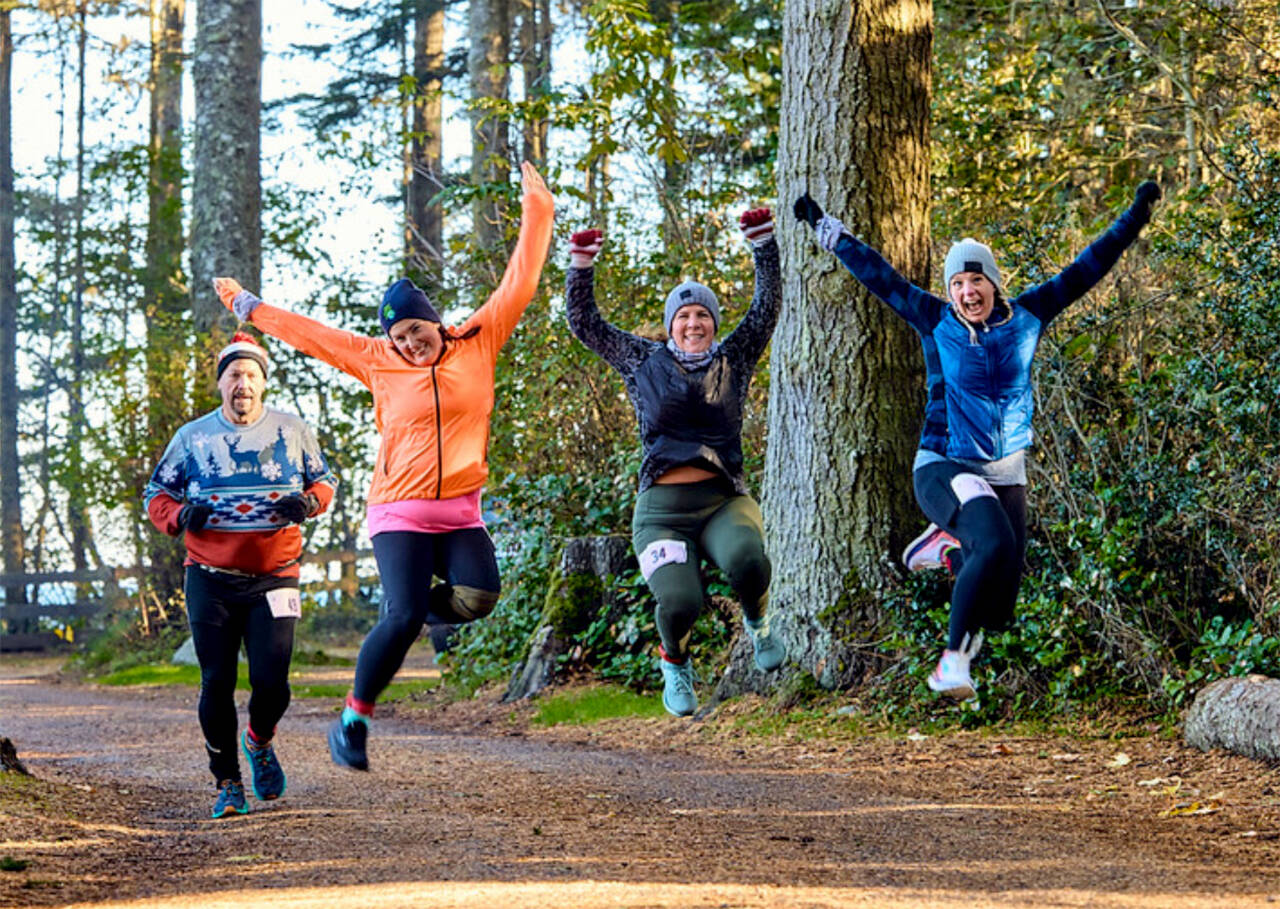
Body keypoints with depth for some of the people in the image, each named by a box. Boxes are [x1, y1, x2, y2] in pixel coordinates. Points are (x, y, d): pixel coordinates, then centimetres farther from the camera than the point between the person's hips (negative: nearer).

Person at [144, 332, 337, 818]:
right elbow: (156, 495, 10)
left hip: (274, 578, 0)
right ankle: (227, 784, 12)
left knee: (271, 681, -9)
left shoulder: (291, 431, 6)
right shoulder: (193, 437, 5)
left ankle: (260, 742, 25)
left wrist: (309, 502, -8)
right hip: (211, 581, 0)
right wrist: (181, 515, -12)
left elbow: (324, 481, 16)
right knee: (217, 684, -2)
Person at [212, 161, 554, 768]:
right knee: (403, 617, -15)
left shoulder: (477, 344, 7)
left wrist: (536, 213, 9)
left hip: (461, 510, 2)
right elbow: (310, 334, 15)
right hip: (399, 510, -2)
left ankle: (422, 603, 13)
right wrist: (249, 307, 21)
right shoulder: (379, 361, 7)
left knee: (478, 597, -21)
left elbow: (518, 285, 9)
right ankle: (354, 719, 0)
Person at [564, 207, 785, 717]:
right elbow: (584, 322, 16)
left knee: (745, 561, -34)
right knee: (680, 602, -23)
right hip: (662, 509, 0)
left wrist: (762, 243, 5)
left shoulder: (733, 360, 13)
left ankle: (757, 620, 2)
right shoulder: (644, 363, 12)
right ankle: (675, 662, 14)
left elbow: (767, 305, 11)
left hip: (724, 500, 0)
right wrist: (582, 265, 7)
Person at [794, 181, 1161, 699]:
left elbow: (1086, 270, 5)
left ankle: (947, 544, 33)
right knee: (994, 543, -32)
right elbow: (877, 275, 2)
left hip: (1006, 476, 4)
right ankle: (954, 660, -21)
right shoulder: (936, 323, -2)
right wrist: (826, 230, 4)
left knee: (997, 610, 3)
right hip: (943, 468, -4)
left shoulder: (1026, 318, 2)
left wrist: (1134, 220, 3)